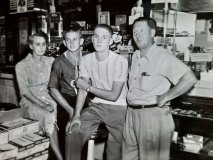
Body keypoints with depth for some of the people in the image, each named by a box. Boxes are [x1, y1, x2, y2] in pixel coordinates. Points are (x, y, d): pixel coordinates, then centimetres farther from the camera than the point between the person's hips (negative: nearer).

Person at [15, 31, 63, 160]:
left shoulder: (51, 61, 9)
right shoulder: (21, 65, -1)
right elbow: (25, 91, -8)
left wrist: (50, 101, -10)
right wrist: (41, 104, -20)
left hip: (49, 99, 4)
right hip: (30, 101, -3)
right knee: (49, 116, -33)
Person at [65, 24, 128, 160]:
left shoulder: (120, 61, -17)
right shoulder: (86, 59, 0)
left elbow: (114, 96, -16)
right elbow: (82, 89, -1)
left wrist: (88, 87, -11)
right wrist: (76, 115, -12)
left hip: (117, 108, -3)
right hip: (95, 106, 4)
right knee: (73, 132, -14)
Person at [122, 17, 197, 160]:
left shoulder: (163, 56, -14)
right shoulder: (136, 56, 11)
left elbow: (190, 79, -21)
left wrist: (165, 97, -17)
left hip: (153, 115, -8)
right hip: (132, 113, 8)